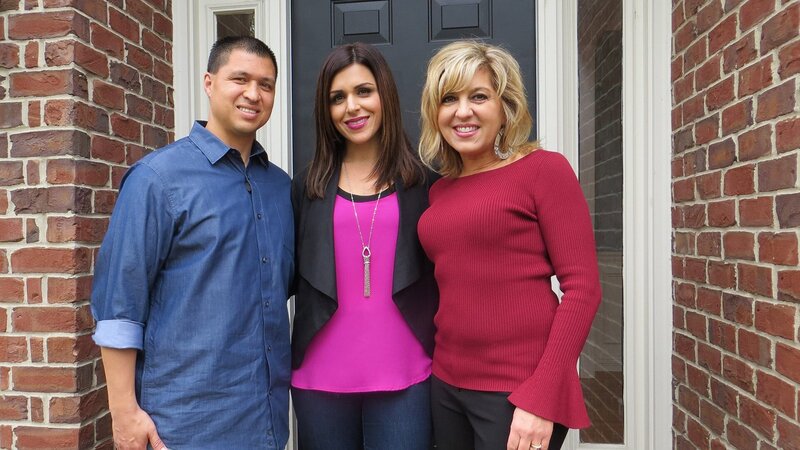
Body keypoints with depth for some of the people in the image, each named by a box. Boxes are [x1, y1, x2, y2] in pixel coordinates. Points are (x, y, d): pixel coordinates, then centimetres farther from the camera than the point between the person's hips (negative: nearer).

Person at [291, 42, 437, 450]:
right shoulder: (307, 187, 5)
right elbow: (289, 276, 8)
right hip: (320, 377, 2)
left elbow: (442, 278, 5)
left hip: (405, 378, -1)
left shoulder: (423, 183, 1)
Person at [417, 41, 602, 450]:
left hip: (518, 389, -5)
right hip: (446, 383, 6)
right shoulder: (440, 190, 7)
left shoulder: (543, 169, -8)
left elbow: (583, 287, -13)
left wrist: (540, 396, -17)